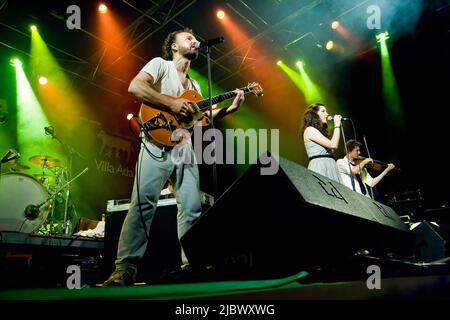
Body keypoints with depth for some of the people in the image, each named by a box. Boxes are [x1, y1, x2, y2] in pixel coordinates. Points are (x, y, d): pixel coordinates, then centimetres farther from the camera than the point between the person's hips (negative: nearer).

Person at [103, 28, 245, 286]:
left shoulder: (195, 85, 28)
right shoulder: (160, 64, 7)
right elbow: (135, 87, -10)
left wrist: (230, 108, 13)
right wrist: (171, 103, -15)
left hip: (185, 149, 7)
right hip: (158, 144, -7)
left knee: (192, 208, 2)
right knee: (143, 203, -15)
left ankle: (191, 264, 10)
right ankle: (126, 269, -12)